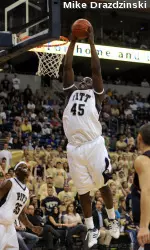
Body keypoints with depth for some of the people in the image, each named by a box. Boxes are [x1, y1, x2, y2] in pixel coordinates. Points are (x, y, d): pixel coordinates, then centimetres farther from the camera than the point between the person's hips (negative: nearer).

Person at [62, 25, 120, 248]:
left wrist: (91, 43, 5)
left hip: (94, 146, -3)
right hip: (74, 149, 3)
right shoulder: (71, 93, 18)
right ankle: (92, 230, 19)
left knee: (103, 185, 8)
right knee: (83, 192, 9)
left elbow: (96, 69, 2)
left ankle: (113, 220, 27)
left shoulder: (96, 95, 10)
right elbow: (67, 67, 14)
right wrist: (73, 42, 16)